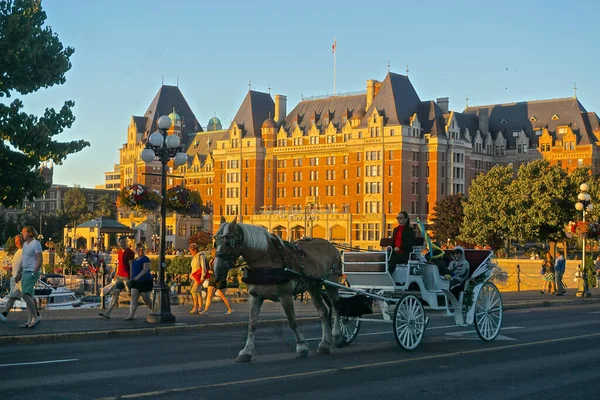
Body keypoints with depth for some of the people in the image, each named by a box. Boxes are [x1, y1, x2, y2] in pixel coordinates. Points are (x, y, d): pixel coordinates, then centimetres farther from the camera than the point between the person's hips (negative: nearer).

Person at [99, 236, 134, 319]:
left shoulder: (129, 252, -10)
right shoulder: (119, 252, 15)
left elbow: (131, 266, -14)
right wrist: (116, 275, 20)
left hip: (126, 277, -8)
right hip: (119, 276, 8)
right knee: (115, 293, 2)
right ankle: (108, 313, -1)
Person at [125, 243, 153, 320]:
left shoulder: (145, 259, -11)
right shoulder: (135, 259, 13)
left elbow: (145, 269, -23)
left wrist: (138, 276, -34)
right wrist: (132, 278, 24)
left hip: (145, 282, -7)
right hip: (136, 282, 7)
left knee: (146, 300, 0)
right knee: (133, 298, -5)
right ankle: (131, 316, -9)